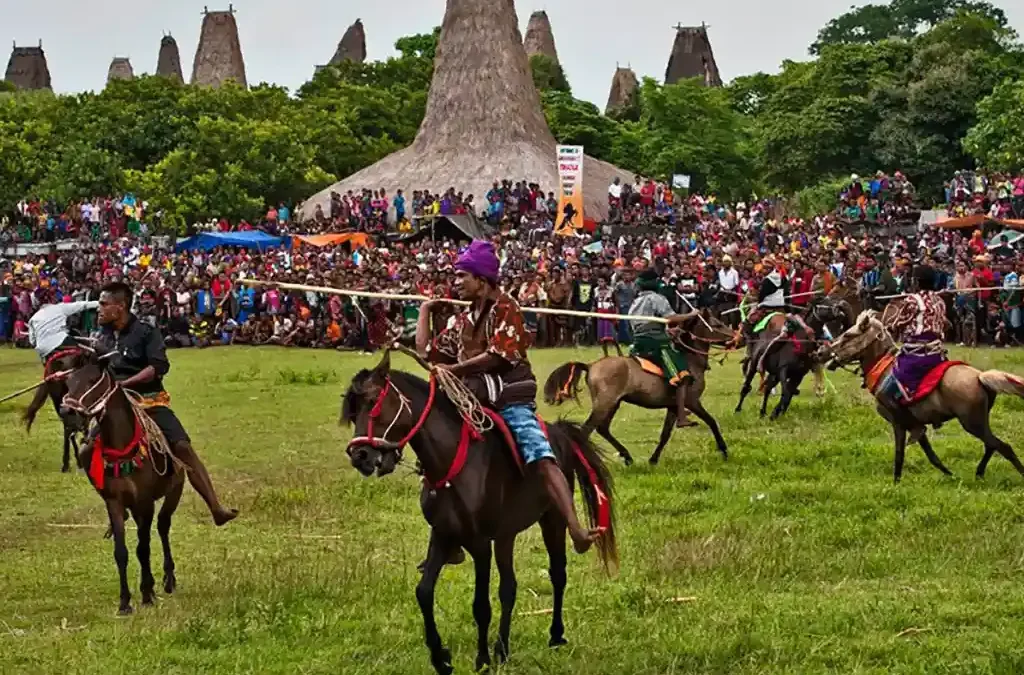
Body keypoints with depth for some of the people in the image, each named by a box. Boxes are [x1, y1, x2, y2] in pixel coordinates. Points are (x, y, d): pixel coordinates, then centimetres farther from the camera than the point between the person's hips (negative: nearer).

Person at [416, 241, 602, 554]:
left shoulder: (505, 308, -2)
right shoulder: (462, 321, 19)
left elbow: (496, 355, -13)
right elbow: (426, 350, 22)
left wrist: (452, 369, -10)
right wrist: (425, 310, 28)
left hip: (511, 400, -7)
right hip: (474, 403, 7)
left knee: (541, 458, -25)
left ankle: (576, 531, -39)